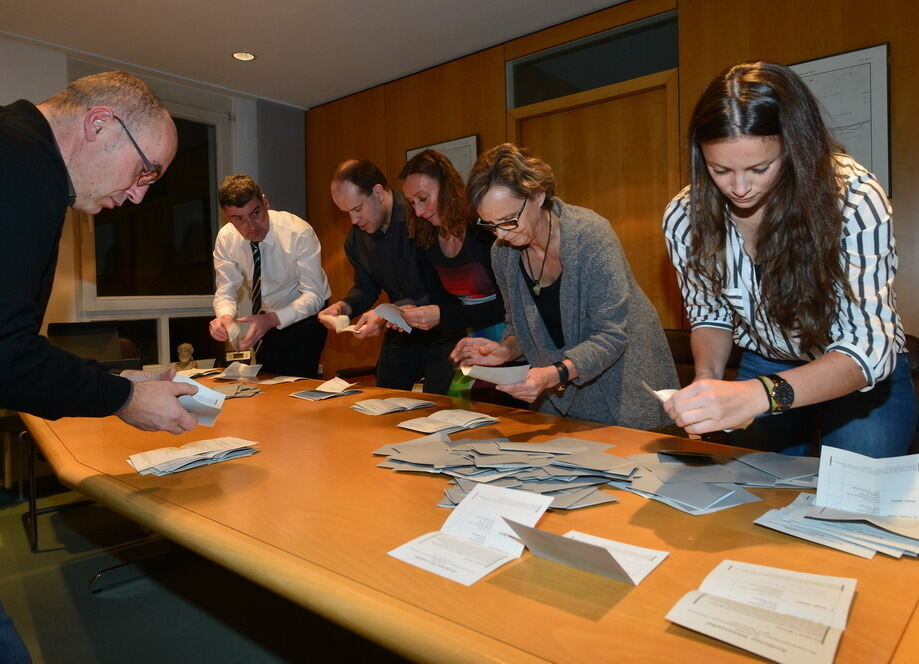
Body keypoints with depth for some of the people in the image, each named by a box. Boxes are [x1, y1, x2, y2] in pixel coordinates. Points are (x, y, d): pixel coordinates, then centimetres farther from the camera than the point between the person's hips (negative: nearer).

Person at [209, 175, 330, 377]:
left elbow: (313, 295, -25)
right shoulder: (225, 239, -11)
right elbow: (225, 292, -7)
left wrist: (272, 320, -39)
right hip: (266, 317, 4)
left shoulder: (299, 232, -24)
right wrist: (224, 316, -30)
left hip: (304, 315, -4)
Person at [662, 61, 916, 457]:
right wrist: (706, 379, -26)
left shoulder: (854, 198, -27)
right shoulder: (684, 217, -18)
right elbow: (710, 315, -4)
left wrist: (758, 394, -51)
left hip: (866, 374, -2)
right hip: (764, 369, 3)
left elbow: (869, 349, -33)